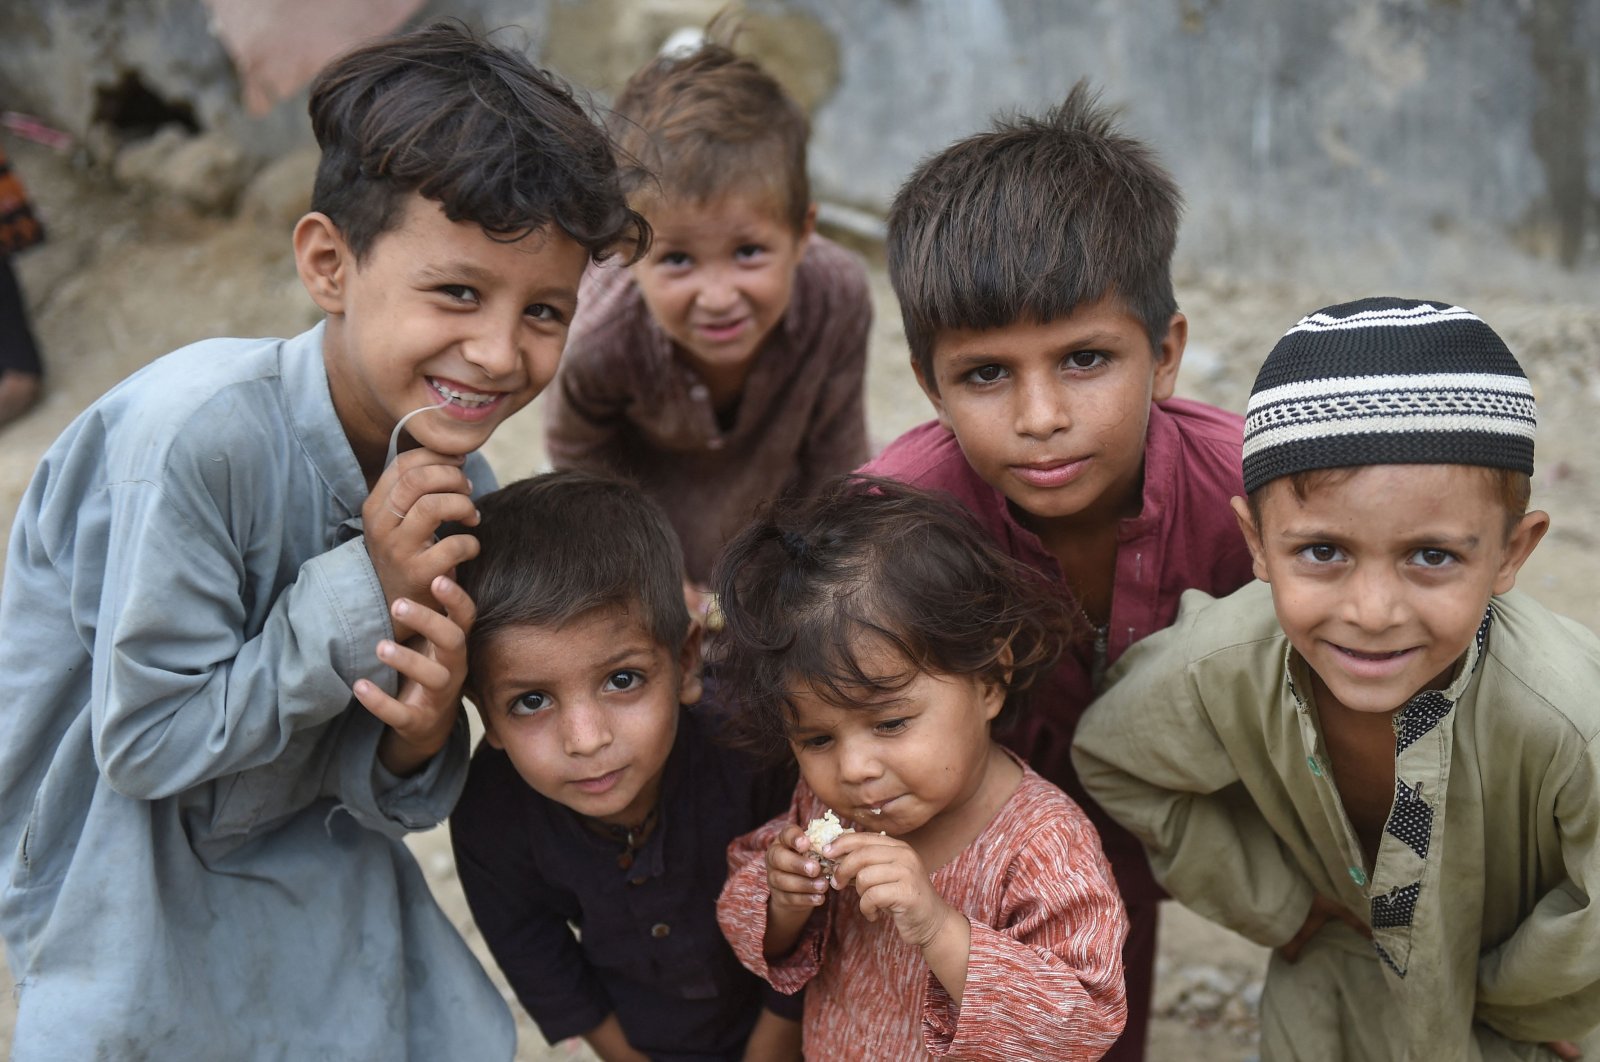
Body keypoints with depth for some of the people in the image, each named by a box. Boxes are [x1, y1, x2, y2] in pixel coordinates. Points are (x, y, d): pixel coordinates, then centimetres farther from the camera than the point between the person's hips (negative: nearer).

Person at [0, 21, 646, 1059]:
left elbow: (378, 798, -4)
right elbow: (143, 741, -25)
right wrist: (362, 592, -31)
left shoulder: (459, 490, -11)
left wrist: (417, 739, -28)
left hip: (315, 878, 6)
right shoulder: (201, 431, -31)